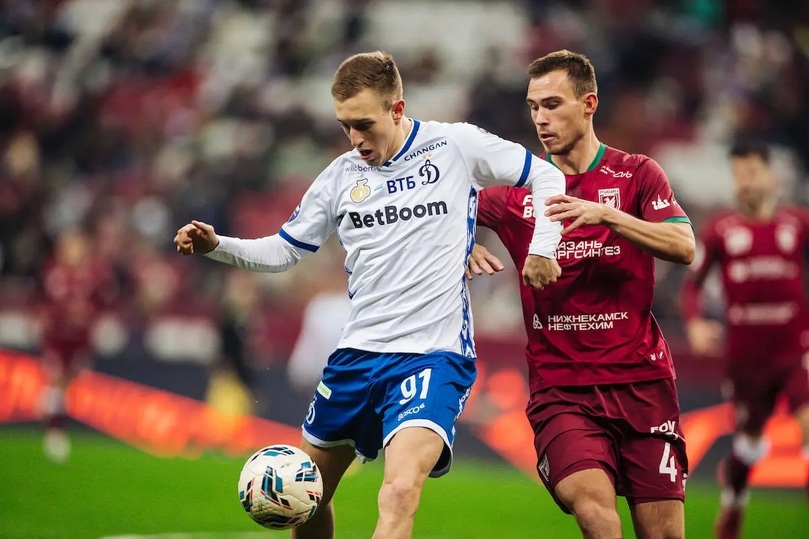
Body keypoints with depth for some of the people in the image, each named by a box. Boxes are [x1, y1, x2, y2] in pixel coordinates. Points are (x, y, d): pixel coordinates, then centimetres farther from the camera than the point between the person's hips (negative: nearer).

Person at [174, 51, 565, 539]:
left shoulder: (455, 146, -4)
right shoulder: (342, 176, 7)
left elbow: (548, 178, 5)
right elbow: (284, 250, 15)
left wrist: (542, 246, -7)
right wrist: (216, 246, 0)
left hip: (432, 353, -6)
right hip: (358, 352, 6)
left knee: (399, 493, -27)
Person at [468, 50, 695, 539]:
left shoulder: (637, 173, 5)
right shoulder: (517, 189, 10)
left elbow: (684, 247, -9)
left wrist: (606, 215, -23)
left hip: (642, 381, 0)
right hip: (559, 385, 0)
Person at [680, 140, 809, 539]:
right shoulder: (719, 229, -1)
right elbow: (692, 283, 4)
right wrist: (694, 323, -13)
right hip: (746, 354, 1)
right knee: (749, 437, 14)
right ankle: (733, 498, 43)